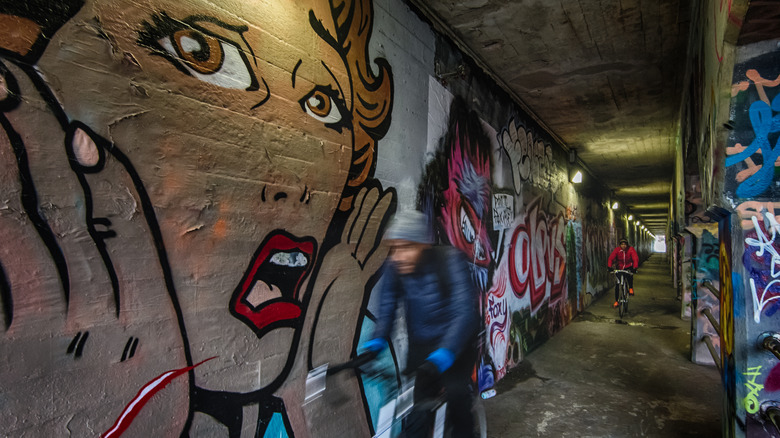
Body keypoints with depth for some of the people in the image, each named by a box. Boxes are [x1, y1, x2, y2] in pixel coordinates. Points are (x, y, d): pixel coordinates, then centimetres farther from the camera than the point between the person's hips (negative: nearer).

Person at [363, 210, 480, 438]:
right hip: (421, 346, 2)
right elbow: (387, 305, -4)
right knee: (419, 413, -4)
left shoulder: (450, 259, -24)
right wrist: (378, 339, -19)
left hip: (455, 342, -2)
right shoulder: (394, 267, -15)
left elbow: (465, 310, -29)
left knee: (455, 391, -18)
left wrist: (445, 352, -39)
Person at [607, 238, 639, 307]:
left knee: (630, 275, -38)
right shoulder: (617, 250, -14)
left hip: (628, 267, -1)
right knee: (617, 285, -1)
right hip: (619, 268, 1)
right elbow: (611, 258, -22)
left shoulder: (631, 249, -17)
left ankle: (631, 288, -17)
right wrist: (609, 267, -38)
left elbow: (635, 259, -27)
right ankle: (616, 301, 9)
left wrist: (635, 268, -43)